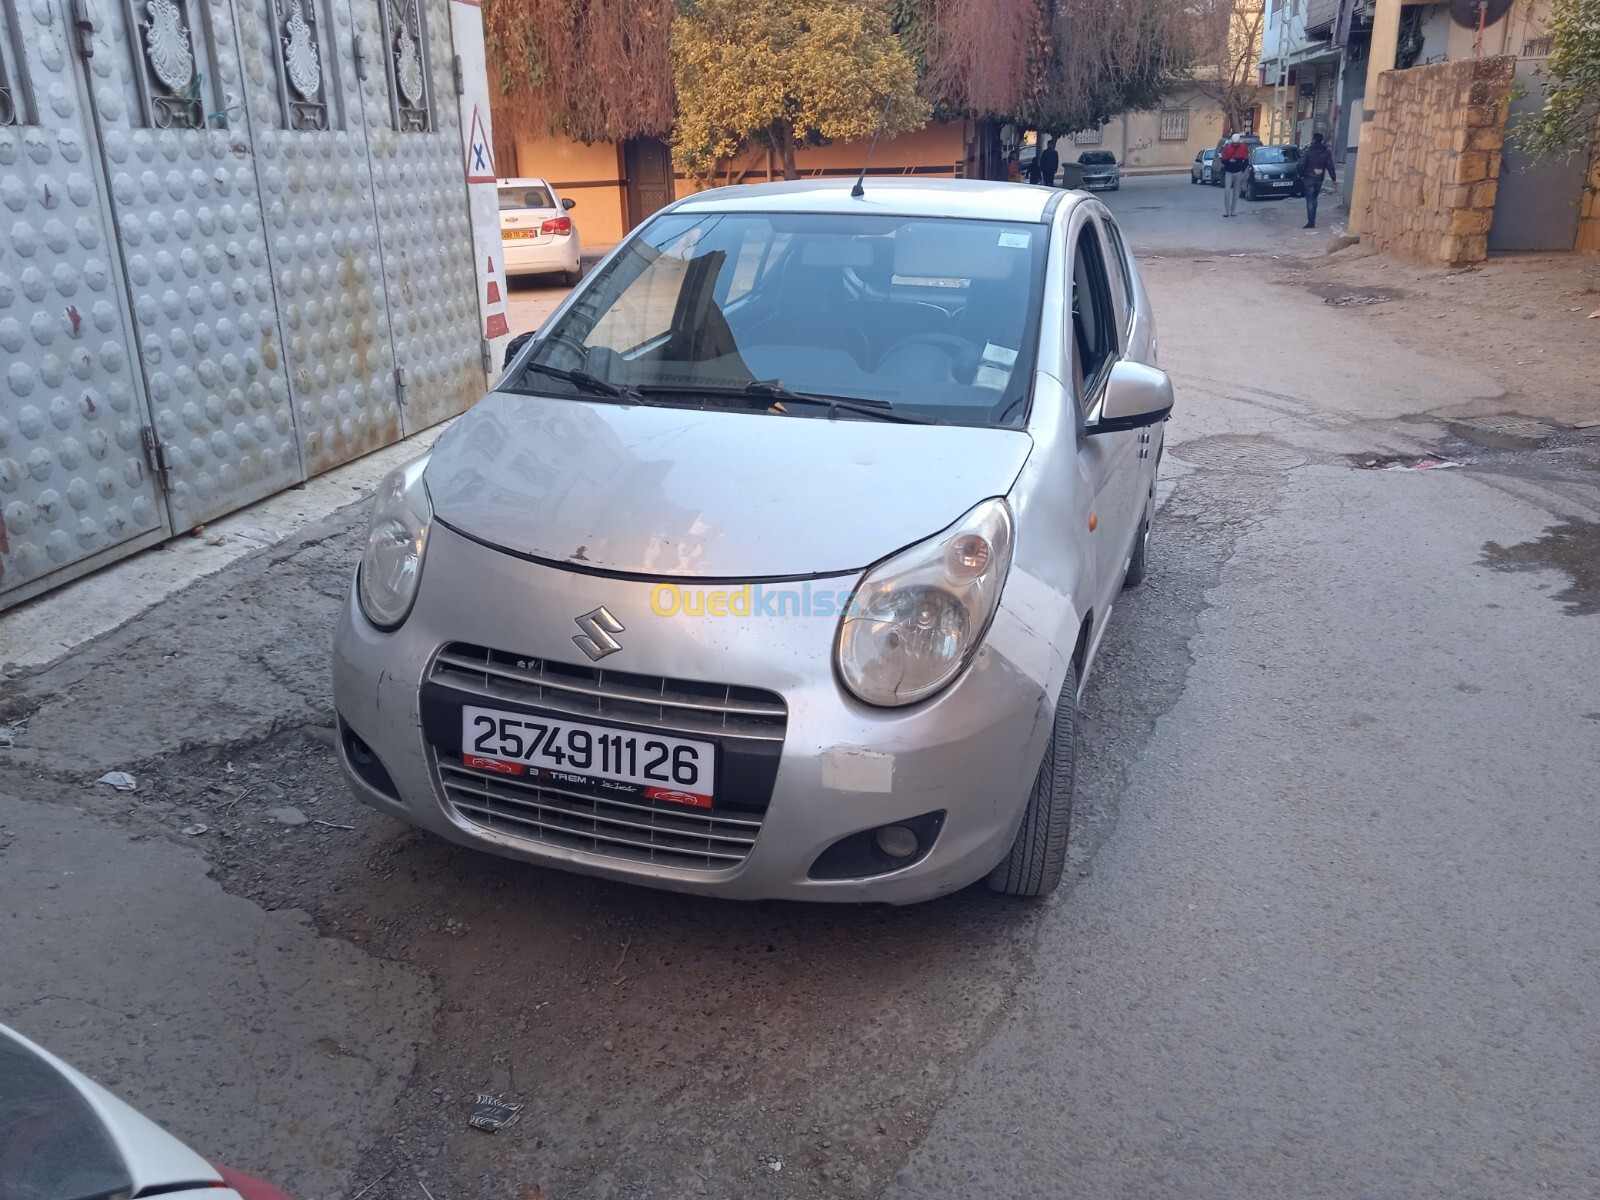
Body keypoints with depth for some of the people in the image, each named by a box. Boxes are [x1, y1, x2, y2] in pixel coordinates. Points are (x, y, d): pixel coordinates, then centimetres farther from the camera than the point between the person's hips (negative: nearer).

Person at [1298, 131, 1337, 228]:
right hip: (1319, 179, 5)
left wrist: (1300, 174, 2)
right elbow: (1330, 167, 5)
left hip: (1309, 178, -5)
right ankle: (1312, 220, 22)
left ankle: (1311, 222, -11)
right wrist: (1334, 179, 10)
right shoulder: (1326, 152, 5)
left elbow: (1301, 164, -13)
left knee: (1310, 200, -5)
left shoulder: (1308, 151, -9)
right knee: (1314, 199, 20)